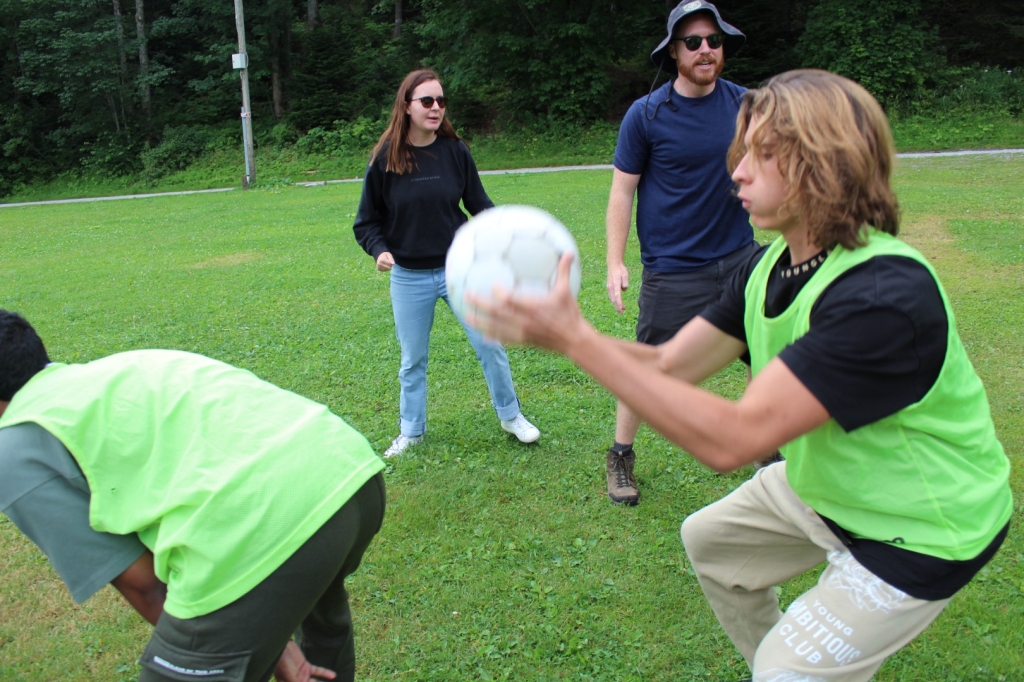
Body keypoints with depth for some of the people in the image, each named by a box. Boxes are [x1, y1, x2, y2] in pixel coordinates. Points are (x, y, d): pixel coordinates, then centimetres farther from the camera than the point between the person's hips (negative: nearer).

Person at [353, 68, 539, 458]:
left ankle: (511, 416, 27)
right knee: (413, 360, 13)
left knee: (490, 345, 5)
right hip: (408, 278, 0)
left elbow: (479, 204, 2)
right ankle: (411, 432, 32)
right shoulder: (385, 159, -7)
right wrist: (379, 250, -19)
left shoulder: (455, 151, -5)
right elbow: (367, 220, -1)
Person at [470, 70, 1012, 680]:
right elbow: (668, 365, -9)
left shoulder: (886, 296, -36)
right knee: (710, 541, 19)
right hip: (827, 483, 8)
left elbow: (732, 440, -42)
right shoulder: (769, 266, -8)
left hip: (926, 525, -8)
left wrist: (577, 339, -42)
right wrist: (553, 329, -23)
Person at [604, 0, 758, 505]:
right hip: (672, 269, -4)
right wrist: (615, 263, -10)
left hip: (739, 256, 4)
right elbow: (622, 190, -5)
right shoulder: (646, 114, -8)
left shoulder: (744, 104, 2)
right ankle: (620, 457, 24)